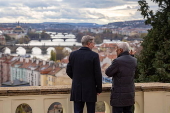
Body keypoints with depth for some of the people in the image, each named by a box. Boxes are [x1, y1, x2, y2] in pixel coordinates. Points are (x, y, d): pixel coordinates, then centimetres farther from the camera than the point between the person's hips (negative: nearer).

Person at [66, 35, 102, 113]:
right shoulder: (94, 55, -10)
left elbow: (68, 71, 6)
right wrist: (99, 89, 2)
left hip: (77, 90, 3)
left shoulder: (73, 54, 1)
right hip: (90, 90, -3)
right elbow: (98, 74, -9)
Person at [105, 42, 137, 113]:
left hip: (119, 95, -7)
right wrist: (130, 56, 13)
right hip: (129, 93, 7)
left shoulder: (117, 61, -21)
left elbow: (108, 73, -8)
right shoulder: (134, 61, 1)